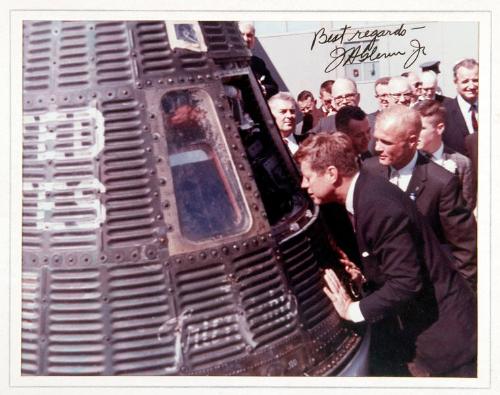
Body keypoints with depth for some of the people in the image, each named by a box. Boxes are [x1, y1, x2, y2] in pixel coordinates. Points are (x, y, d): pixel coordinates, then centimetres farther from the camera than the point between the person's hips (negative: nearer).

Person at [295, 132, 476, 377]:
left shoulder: (378, 204, -28)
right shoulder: (362, 195, 2)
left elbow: (406, 282, -28)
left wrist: (355, 310, -20)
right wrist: (364, 277, -3)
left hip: (441, 329, -9)